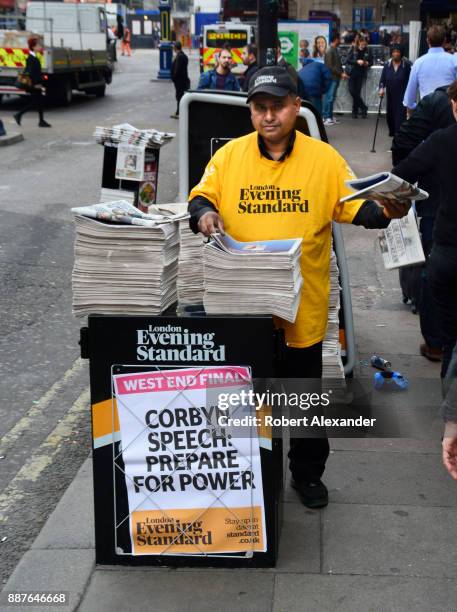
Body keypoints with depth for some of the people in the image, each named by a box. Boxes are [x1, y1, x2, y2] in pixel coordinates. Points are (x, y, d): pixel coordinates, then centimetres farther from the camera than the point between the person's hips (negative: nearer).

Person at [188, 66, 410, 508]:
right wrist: (203, 212, -18)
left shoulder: (323, 158, -3)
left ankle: (308, 473, 35)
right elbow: (201, 196, 5)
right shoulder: (229, 155, -1)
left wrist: (384, 211, -21)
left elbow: (353, 206, -1)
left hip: (302, 302, 0)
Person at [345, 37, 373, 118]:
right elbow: (347, 60, -6)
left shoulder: (367, 51, 4)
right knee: (352, 91, -9)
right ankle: (364, 107, 4)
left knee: (357, 92, -2)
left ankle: (355, 111, 8)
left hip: (361, 73, 0)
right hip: (352, 72, 0)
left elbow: (371, 62, 13)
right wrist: (357, 61, -18)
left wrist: (367, 63, -9)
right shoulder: (353, 49, -1)